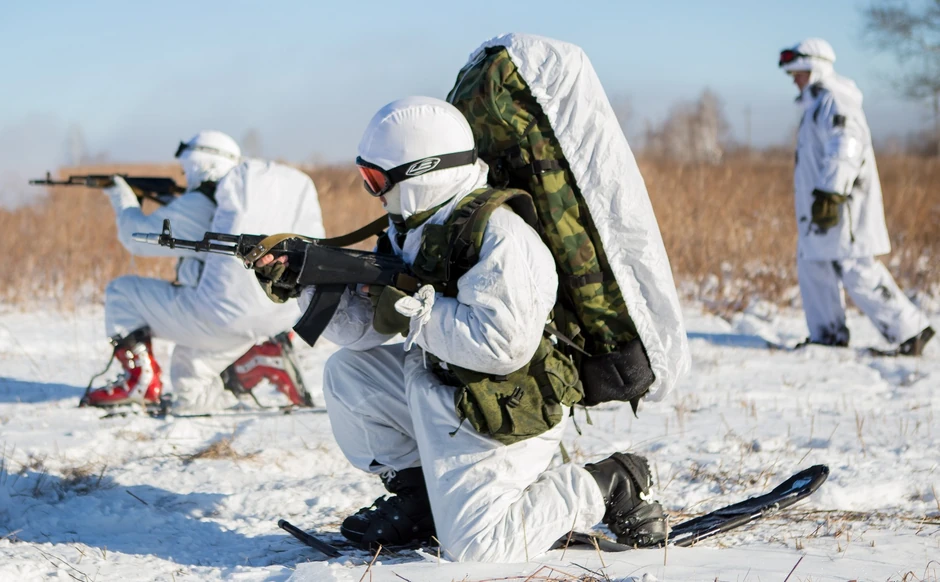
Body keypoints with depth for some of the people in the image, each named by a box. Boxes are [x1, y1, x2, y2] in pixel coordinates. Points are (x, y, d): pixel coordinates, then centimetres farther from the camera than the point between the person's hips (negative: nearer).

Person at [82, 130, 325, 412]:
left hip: (221, 319, -8)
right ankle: (263, 355, 7)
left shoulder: (199, 206, -9)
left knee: (122, 291, 9)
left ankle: (141, 381, 2)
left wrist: (123, 200, 24)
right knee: (187, 376, 27)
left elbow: (137, 237, 5)